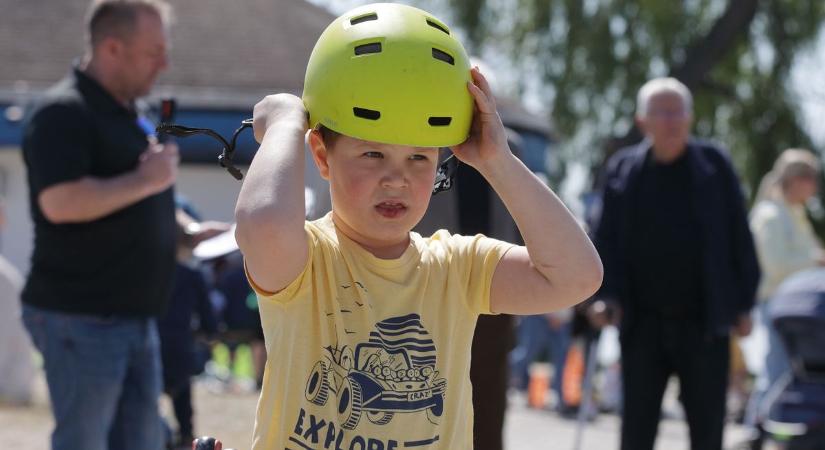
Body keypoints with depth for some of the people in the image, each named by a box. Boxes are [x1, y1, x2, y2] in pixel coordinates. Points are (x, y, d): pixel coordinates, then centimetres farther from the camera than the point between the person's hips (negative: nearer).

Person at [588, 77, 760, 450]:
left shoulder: (715, 167, 2)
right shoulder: (622, 170, 4)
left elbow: (739, 238, 3)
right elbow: (604, 238, 4)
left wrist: (743, 304, 1)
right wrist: (605, 295, -8)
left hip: (704, 323, -1)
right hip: (644, 322, 1)